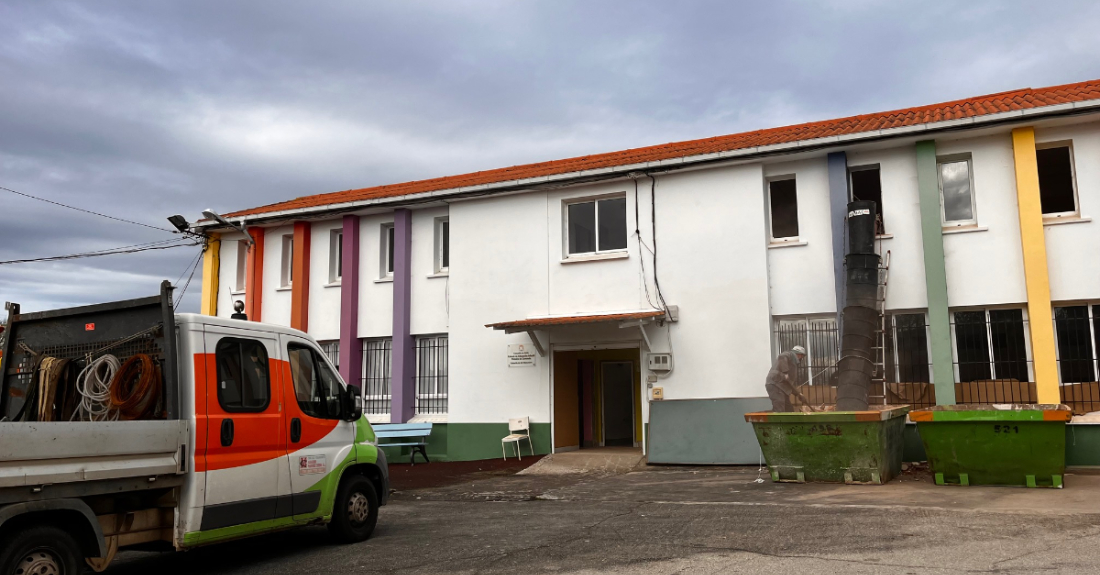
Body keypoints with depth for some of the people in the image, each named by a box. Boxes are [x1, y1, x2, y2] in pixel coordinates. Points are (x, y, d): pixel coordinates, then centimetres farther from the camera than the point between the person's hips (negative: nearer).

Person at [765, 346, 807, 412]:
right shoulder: (790, 354, 3)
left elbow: (790, 382, 31)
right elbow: (782, 357, -24)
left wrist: (797, 393, 26)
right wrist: (785, 372, -24)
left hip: (781, 387, 10)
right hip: (775, 385, -10)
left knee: (789, 410, 11)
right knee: (779, 411, -21)